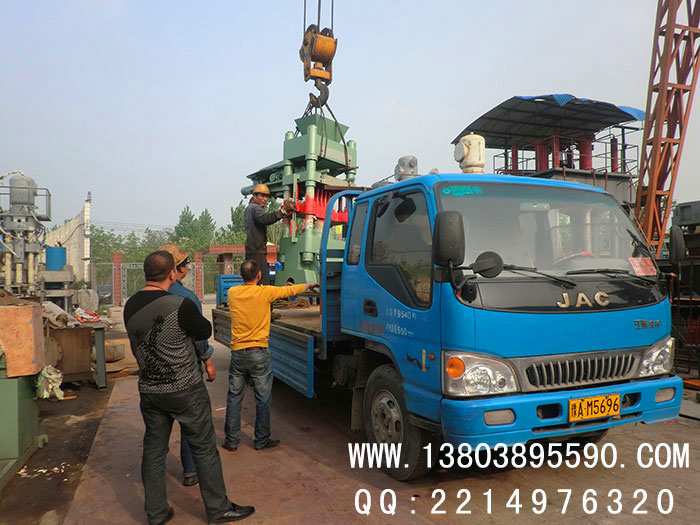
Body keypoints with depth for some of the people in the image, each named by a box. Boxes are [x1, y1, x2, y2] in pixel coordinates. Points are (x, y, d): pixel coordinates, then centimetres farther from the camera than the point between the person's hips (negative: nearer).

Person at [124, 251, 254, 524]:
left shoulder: (130, 306, -1)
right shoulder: (180, 305, -22)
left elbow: (137, 345, 10)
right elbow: (205, 331, -7)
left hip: (149, 391, 6)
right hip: (185, 390, -6)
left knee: (153, 450, 17)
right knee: (204, 448, 8)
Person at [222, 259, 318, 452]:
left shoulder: (232, 293, 0)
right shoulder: (265, 292, -10)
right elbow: (290, 290, 3)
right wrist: (309, 285, 21)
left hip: (237, 353, 4)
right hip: (259, 354, -3)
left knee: (234, 398, 13)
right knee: (263, 400, 9)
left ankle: (231, 440, 21)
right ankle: (262, 440, 19)